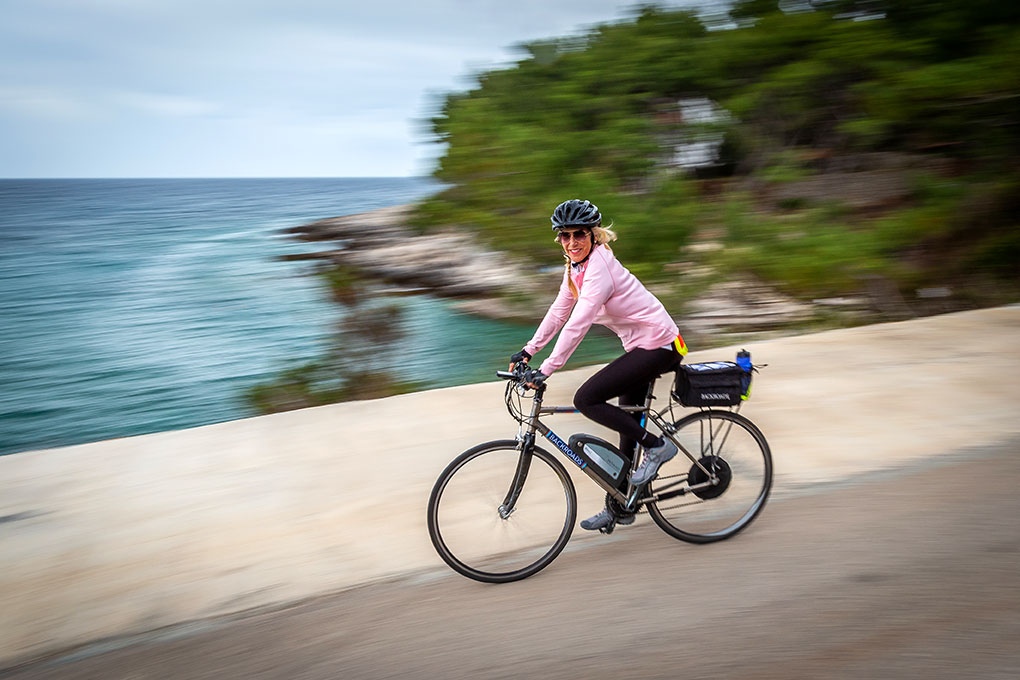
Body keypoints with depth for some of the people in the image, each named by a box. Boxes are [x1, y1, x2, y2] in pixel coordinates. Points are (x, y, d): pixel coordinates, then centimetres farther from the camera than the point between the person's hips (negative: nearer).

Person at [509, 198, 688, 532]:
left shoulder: (600, 266, -23)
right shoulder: (575, 267, 5)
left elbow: (578, 323, -29)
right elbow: (559, 312, 12)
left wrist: (547, 369, -30)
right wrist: (529, 350, 10)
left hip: (658, 347, -9)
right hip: (641, 346, 9)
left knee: (586, 399, -17)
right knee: (628, 428, 15)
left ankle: (657, 446, -5)